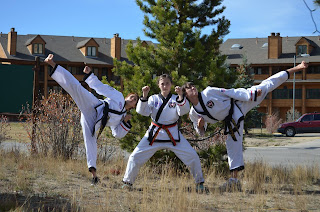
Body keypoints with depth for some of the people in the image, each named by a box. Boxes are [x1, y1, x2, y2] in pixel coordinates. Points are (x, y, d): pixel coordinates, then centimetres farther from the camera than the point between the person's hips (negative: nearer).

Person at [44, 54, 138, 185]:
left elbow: (118, 134, 24)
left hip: (95, 123, 4)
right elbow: (99, 86, 16)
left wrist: (125, 123, 9)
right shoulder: (118, 96, 20)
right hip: (93, 108, -4)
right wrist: (89, 74, 6)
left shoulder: (122, 116, 28)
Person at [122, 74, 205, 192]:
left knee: (192, 156, -8)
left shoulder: (176, 99, 4)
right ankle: (127, 182, 11)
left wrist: (180, 96, -29)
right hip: (154, 133, 1)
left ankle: (199, 182, 10)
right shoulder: (153, 99, 6)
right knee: (136, 156, -7)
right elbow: (142, 111, -8)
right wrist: (144, 96, -21)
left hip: (173, 134, 0)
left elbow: (183, 111, -15)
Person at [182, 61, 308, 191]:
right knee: (233, 147, 4)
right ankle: (234, 180, 11)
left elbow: (230, 92, -10)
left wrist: (251, 94, -12)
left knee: (265, 86, -7)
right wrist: (200, 126, -17)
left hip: (238, 106, -2)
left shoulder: (209, 92, -13)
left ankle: (295, 69, -5)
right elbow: (200, 132, 8)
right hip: (231, 121, 2)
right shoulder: (193, 114, -3)